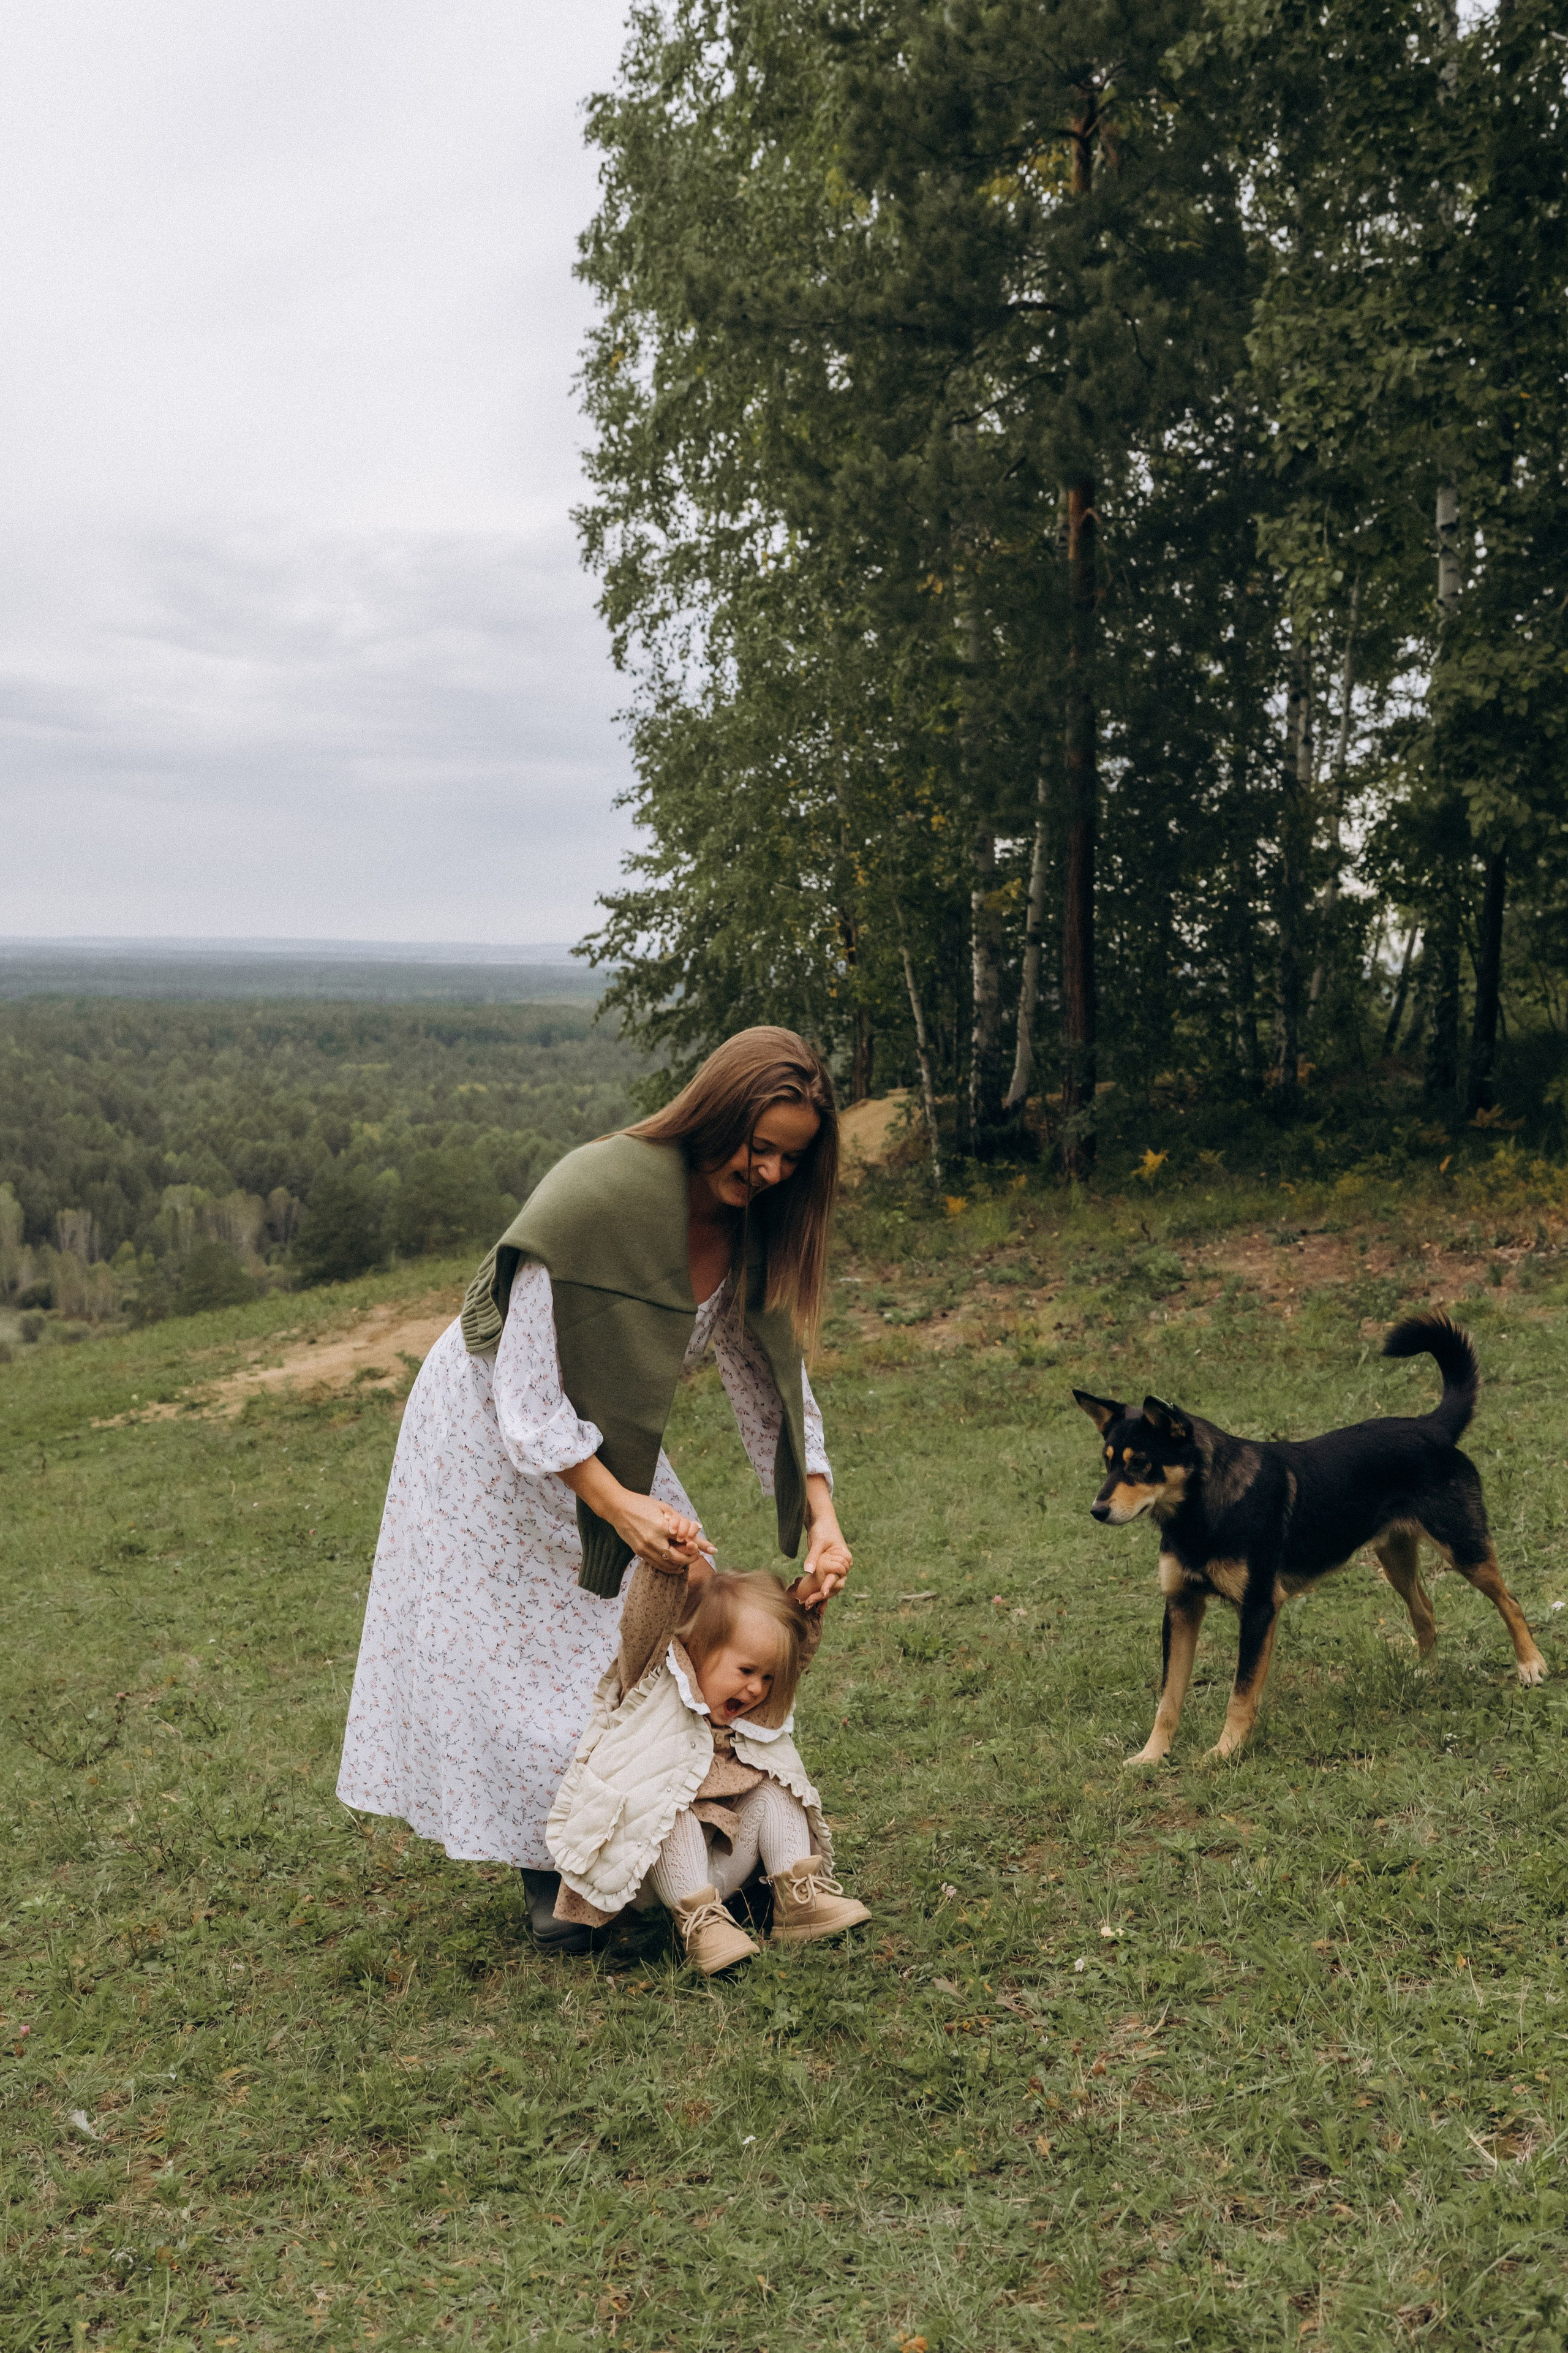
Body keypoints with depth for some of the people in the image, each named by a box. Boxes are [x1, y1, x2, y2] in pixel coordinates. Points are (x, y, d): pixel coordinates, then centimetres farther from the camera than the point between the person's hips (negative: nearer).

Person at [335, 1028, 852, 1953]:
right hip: (495, 1434, -6)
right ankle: (552, 1874, 13)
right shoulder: (599, 1192, -34)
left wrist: (823, 1518, -13)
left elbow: (773, 1375, -2)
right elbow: (525, 1387, -31)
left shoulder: (753, 1224, -12)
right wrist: (618, 1506, -39)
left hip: (610, 1434, 7)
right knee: (516, 1645, -3)